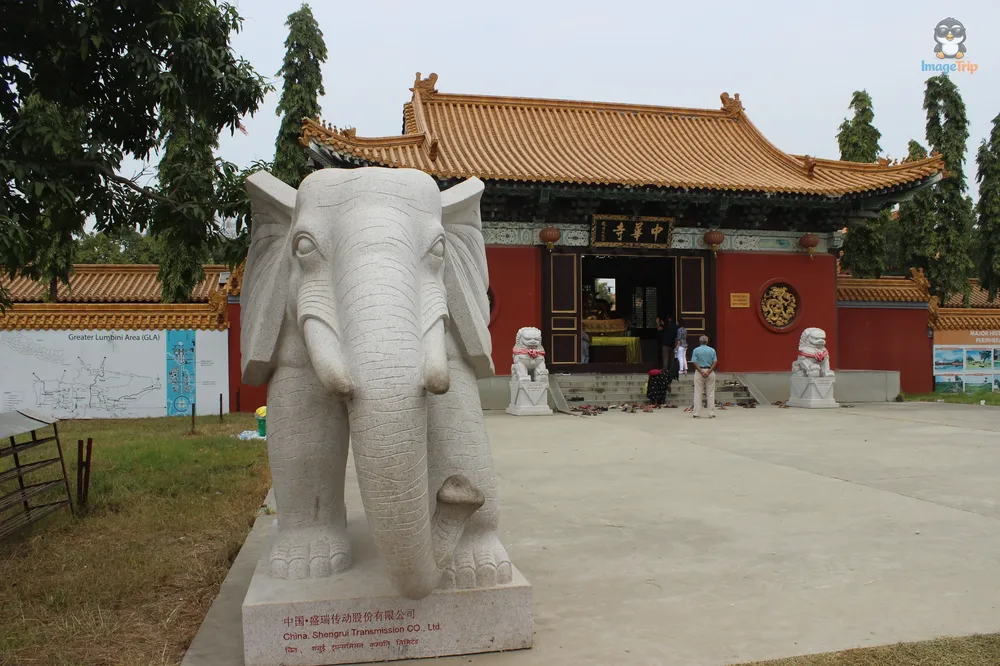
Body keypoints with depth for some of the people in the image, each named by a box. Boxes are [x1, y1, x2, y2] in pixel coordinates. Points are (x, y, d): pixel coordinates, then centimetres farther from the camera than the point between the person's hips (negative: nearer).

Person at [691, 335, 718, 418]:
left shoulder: (696, 350, 0)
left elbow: (695, 363, -8)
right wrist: (708, 372, -11)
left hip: (699, 371, -1)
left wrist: (701, 372, -11)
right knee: (710, 393, 6)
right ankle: (711, 414, 4)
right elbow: (715, 362, -4)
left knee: (698, 393, 2)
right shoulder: (712, 350, 4)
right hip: (710, 372, 1)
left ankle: (697, 414, 1)